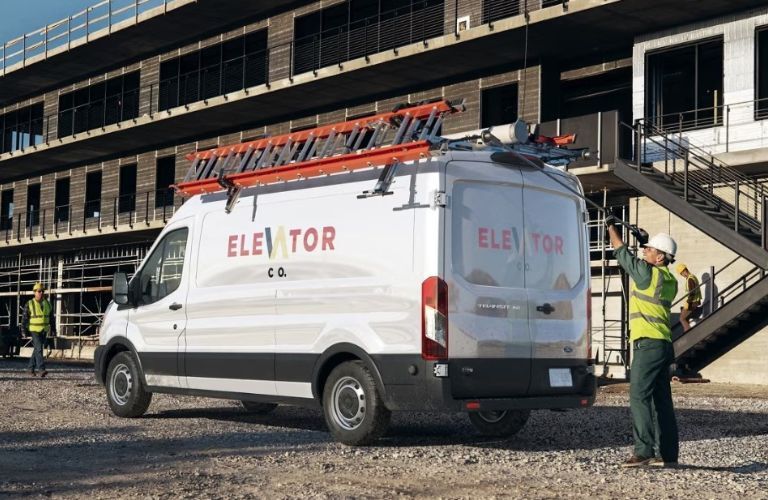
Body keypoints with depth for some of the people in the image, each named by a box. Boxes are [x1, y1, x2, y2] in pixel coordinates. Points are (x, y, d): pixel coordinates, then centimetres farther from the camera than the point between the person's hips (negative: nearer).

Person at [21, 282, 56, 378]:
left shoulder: (47, 304, 5)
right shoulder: (29, 304, -8)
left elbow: (51, 318, 10)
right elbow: (24, 318, -6)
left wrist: (53, 330, 7)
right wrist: (23, 331, -10)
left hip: (44, 330, 5)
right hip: (34, 330, -5)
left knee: (37, 349, 13)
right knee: (39, 349, -17)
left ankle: (31, 368, 27)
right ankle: (42, 370, -23)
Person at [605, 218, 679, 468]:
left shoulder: (646, 272, -8)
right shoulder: (669, 280, 15)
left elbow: (622, 252, 3)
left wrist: (611, 226, 16)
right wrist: (647, 243, 35)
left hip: (648, 344, -9)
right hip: (663, 345, 9)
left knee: (639, 396, -11)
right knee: (662, 400, 10)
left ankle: (644, 451, -16)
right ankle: (668, 454, 13)